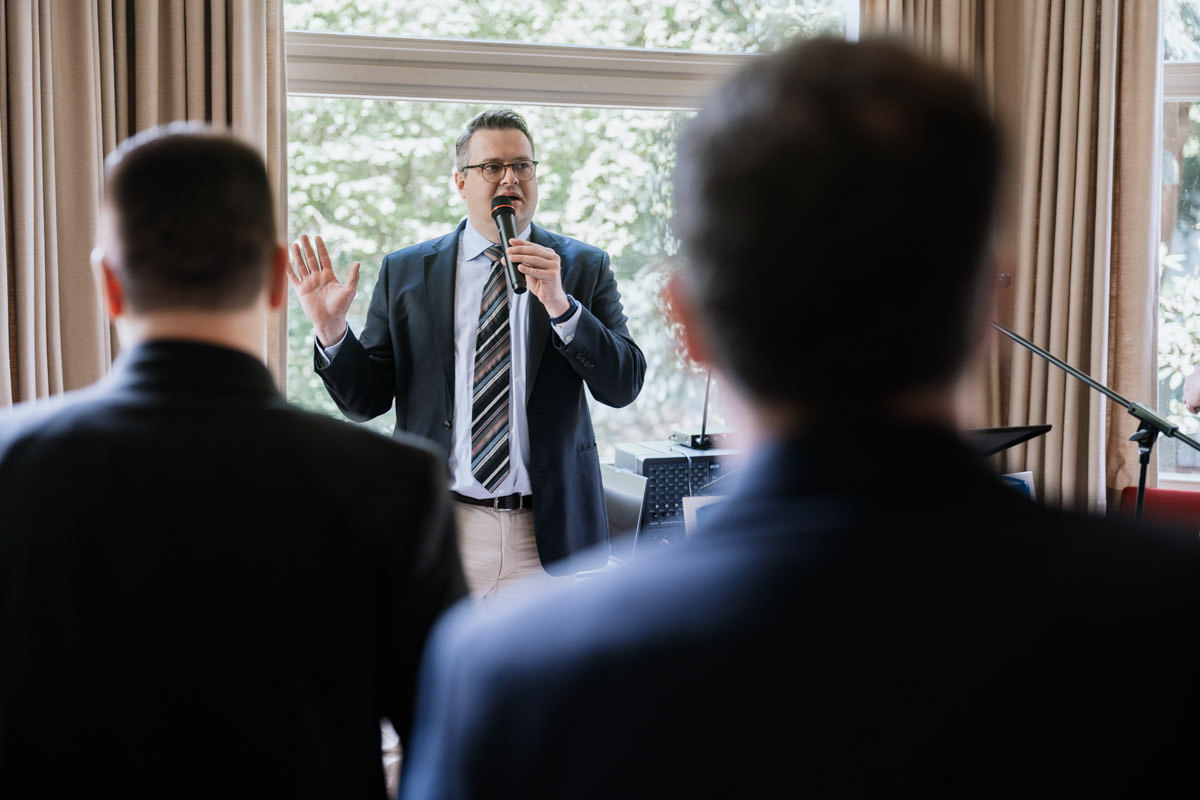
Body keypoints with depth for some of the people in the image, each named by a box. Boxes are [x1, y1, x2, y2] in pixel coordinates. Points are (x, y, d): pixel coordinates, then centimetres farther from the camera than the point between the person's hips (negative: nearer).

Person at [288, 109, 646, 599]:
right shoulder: (404, 273, 6)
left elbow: (624, 386, -5)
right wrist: (331, 330, -13)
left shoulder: (583, 267, 4)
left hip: (547, 535, 0)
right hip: (437, 533, 0)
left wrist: (559, 305, -17)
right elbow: (366, 401, 5)